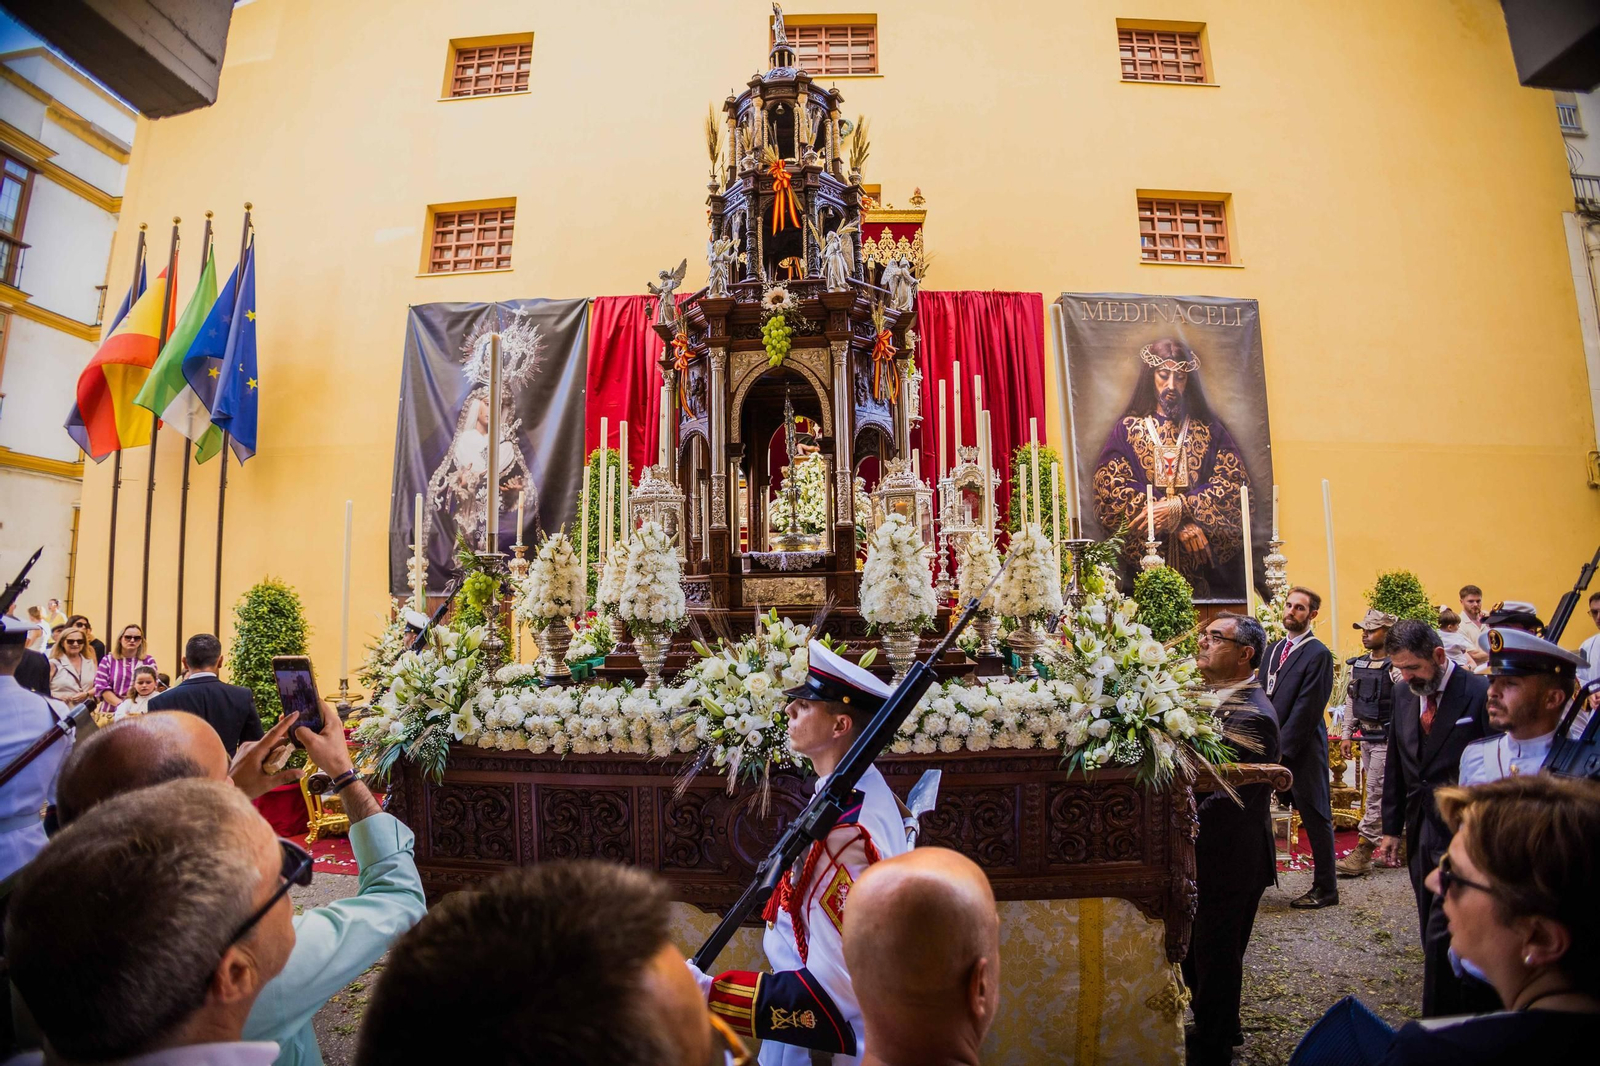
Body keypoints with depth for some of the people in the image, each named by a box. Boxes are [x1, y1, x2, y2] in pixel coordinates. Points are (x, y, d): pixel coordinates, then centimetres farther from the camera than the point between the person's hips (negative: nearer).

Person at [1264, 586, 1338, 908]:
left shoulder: (1318, 654, -10)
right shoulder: (1273, 649, 13)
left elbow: (1306, 708, -15)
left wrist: (1282, 748, -16)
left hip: (1301, 749, -7)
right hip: (1270, 748, 7)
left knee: (1316, 820, 6)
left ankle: (1325, 889, 20)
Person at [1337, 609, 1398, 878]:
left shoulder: (1396, 667, -15)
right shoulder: (1358, 665, 9)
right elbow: (1351, 702, 15)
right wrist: (1347, 735, 14)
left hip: (1387, 740, -8)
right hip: (1366, 738, 8)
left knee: (1375, 796, -4)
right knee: (1387, 797, 17)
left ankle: (1361, 856, 1)